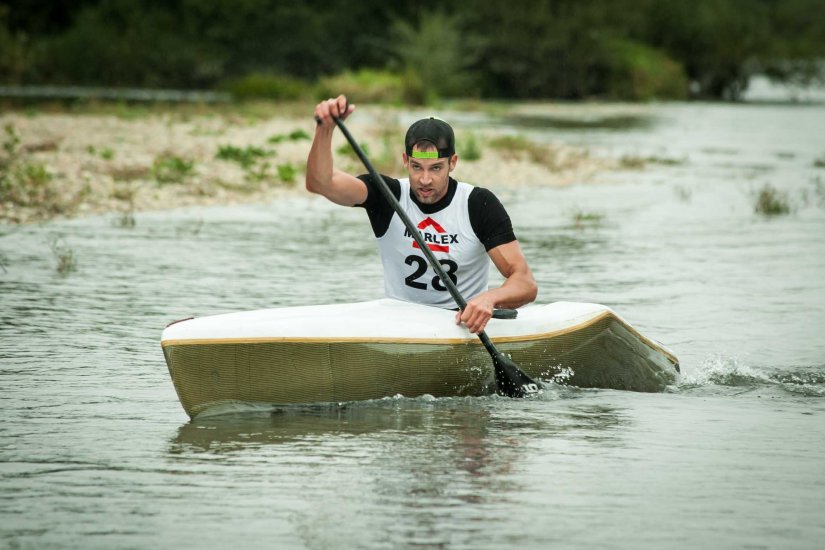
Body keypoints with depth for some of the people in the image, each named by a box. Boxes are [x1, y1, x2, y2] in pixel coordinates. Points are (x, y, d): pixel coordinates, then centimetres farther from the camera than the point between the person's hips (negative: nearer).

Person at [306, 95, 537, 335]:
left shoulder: (479, 205, -6)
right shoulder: (387, 196, -2)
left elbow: (526, 284, -12)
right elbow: (319, 183, -20)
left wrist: (490, 298, -36)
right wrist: (325, 129, -39)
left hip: (463, 322, -1)